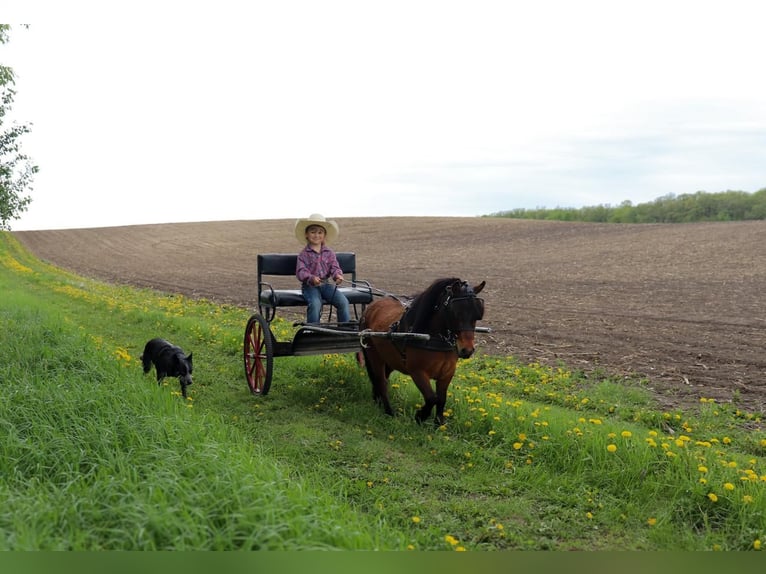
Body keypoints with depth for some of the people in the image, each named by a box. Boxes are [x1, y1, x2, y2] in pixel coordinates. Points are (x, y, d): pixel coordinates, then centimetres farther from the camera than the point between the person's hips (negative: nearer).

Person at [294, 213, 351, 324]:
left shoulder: (329, 253, 12)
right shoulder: (304, 254, 2)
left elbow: (334, 267, 3)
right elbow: (300, 271, -9)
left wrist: (338, 275, -22)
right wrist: (311, 278, -30)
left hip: (327, 284, 3)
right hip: (310, 286, -3)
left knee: (343, 302, -19)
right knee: (315, 304, -32)